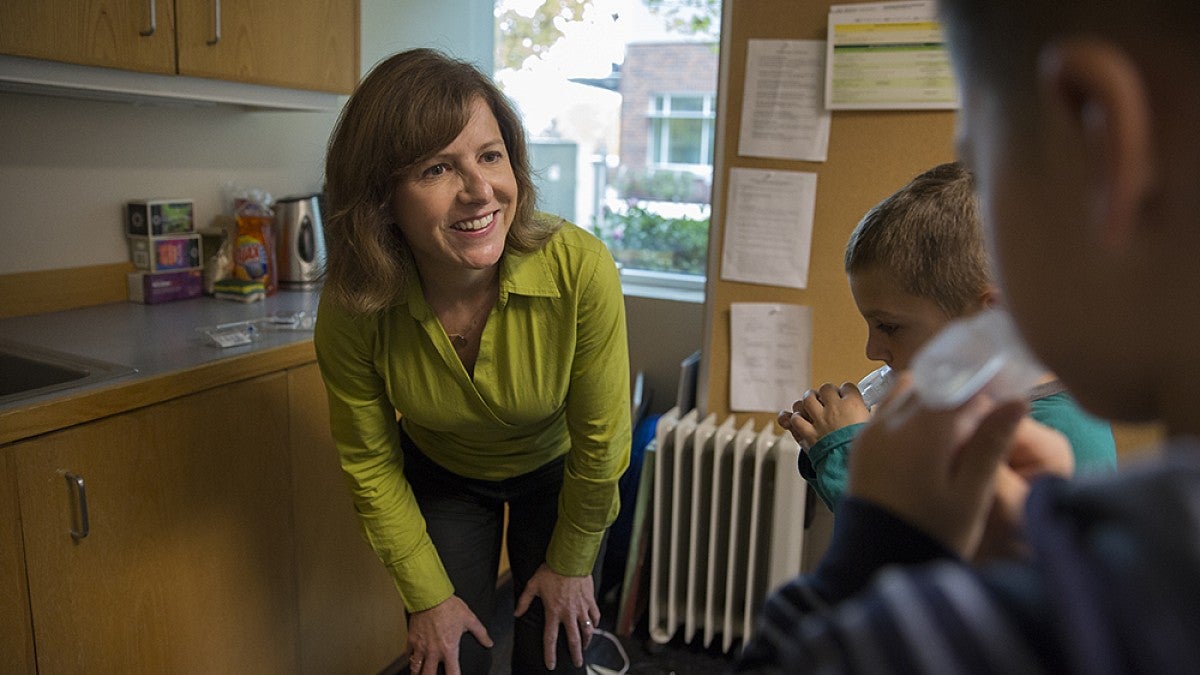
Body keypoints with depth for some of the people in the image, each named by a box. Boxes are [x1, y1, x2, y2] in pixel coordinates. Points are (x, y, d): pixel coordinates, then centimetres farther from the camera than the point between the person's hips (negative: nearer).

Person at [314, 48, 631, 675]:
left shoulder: (580, 269, -35)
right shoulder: (350, 309, -28)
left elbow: (600, 443, -20)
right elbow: (370, 464, -12)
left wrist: (570, 563, -7)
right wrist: (429, 597, -7)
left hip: (555, 472, 0)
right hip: (441, 477, 1)